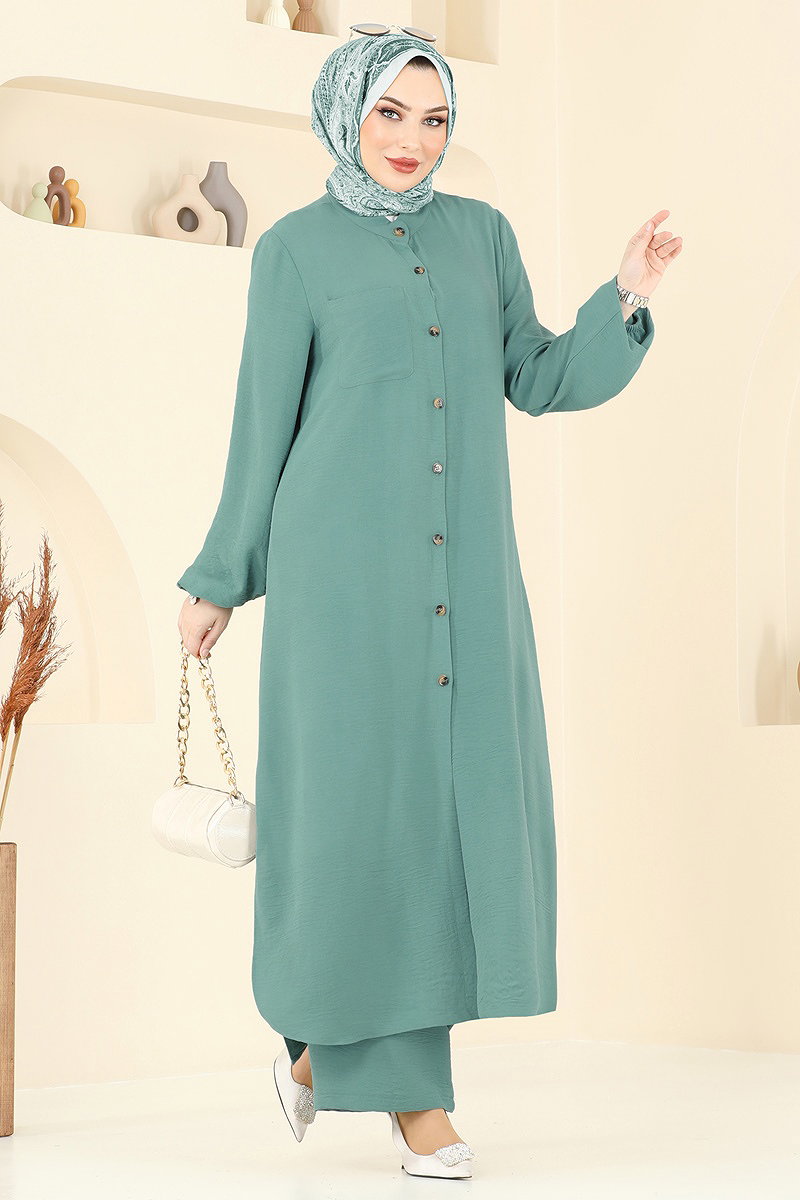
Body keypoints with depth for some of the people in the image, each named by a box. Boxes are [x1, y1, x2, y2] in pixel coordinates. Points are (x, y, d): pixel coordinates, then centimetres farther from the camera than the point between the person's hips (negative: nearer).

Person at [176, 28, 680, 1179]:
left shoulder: (482, 234, 14)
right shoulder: (295, 248, 3)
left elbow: (539, 383, 13)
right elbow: (263, 424, 5)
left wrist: (625, 301, -2)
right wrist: (219, 580, 6)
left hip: (466, 568, 4)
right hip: (346, 564, -4)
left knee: (463, 803, 2)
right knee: (364, 804, -5)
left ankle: (326, 1029, 22)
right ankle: (404, 1085, 7)